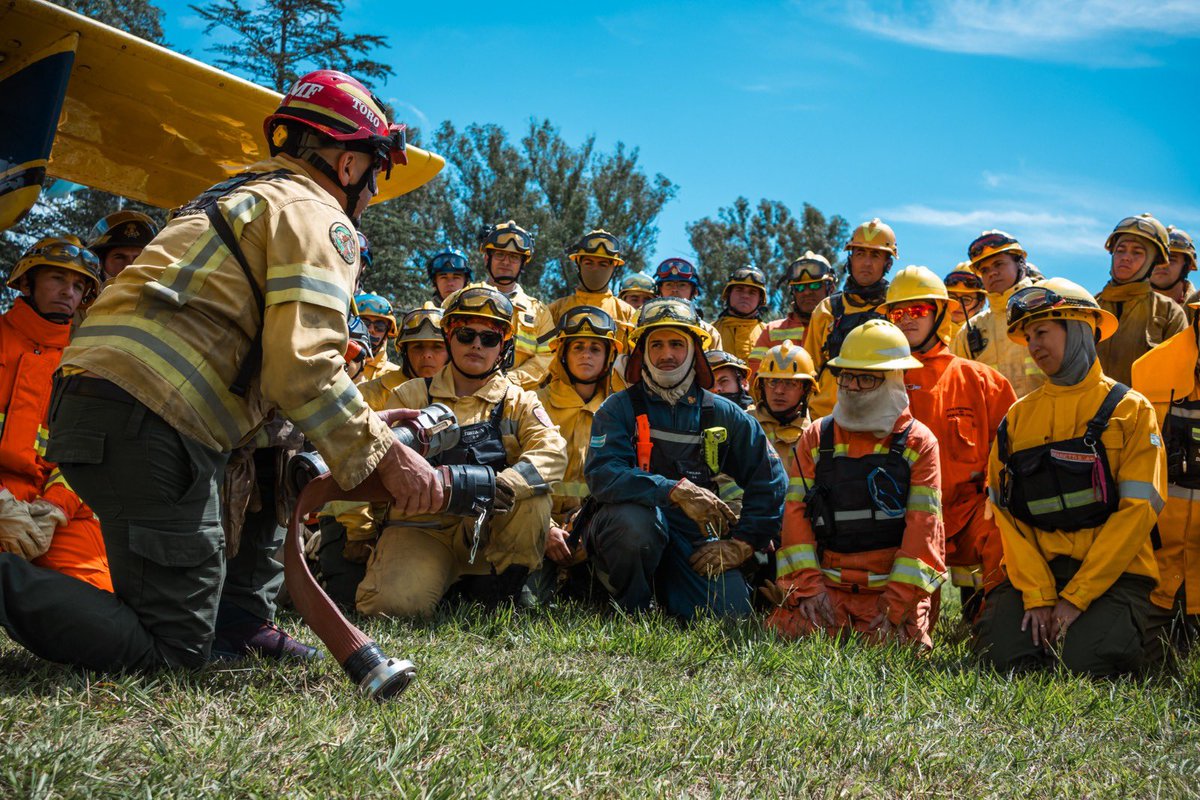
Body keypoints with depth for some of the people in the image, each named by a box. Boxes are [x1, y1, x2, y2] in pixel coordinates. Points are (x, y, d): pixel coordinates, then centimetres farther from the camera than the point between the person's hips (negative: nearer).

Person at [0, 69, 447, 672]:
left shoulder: (242, 195, 29)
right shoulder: (317, 215, -1)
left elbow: (268, 358, 28)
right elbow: (303, 367, -16)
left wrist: (368, 423, 23)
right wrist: (384, 455, -9)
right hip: (148, 423, -10)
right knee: (173, 650, -4)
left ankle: (243, 619, 19)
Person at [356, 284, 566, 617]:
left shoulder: (518, 402, 9)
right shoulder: (411, 396, 9)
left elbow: (552, 451, -11)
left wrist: (506, 484, -33)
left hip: (491, 532, 1)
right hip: (420, 528, 0)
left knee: (533, 497, -28)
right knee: (395, 602, -28)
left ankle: (494, 590, -8)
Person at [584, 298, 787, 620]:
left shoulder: (723, 415, 9)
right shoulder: (619, 409, 0)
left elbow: (769, 481, 13)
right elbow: (602, 475, -18)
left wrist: (743, 543, 2)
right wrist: (676, 490, -27)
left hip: (693, 537, 3)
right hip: (628, 531, -3)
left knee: (730, 611, -20)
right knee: (634, 519, -37)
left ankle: (666, 589, 15)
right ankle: (630, 611, -7)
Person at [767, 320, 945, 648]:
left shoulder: (918, 442, 3)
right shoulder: (816, 438, 10)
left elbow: (923, 527, -5)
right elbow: (796, 513, 3)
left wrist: (897, 604, -13)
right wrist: (809, 587, -9)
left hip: (894, 585, -1)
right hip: (827, 584, 1)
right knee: (793, 631, -22)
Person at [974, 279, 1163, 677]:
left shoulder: (1130, 409, 1)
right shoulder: (1019, 416, 11)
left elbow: (1138, 509, -7)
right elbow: (1006, 512, 4)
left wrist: (1075, 597, -14)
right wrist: (1037, 594, -10)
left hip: (1112, 574, -2)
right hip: (1035, 570, 2)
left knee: (1085, 661, -23)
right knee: (1006, 655, -20)